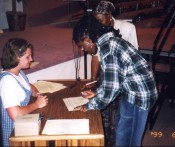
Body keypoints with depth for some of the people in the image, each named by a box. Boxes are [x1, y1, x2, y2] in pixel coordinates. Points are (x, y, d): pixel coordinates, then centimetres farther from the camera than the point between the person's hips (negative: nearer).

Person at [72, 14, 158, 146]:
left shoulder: (106, 47, -24)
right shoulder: (108, 41, 7)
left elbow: (112, 87, -24)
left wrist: (90, 105, -11)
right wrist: (96, 93, 15)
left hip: (138, 94, -9)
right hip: (133, 90, 9)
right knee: (121, 130, 24)